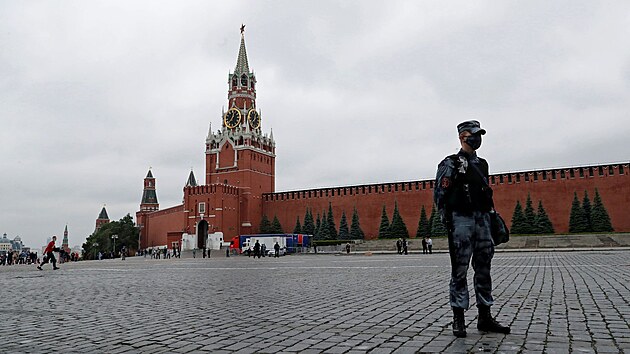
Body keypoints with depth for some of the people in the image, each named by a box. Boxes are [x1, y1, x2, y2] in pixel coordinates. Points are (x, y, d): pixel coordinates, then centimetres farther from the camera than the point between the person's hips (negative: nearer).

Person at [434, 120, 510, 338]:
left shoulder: (482, 164, 18)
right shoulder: (450, 163, -3)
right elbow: (439, 194, -8)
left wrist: (490, 216, 16)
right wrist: (447, 221, -14)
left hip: (482, 220, 7)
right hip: (461, 220, -7)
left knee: (483, 269, 8)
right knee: (459, 271, -3)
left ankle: (484, 317, 16)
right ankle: (458, 319, 3)